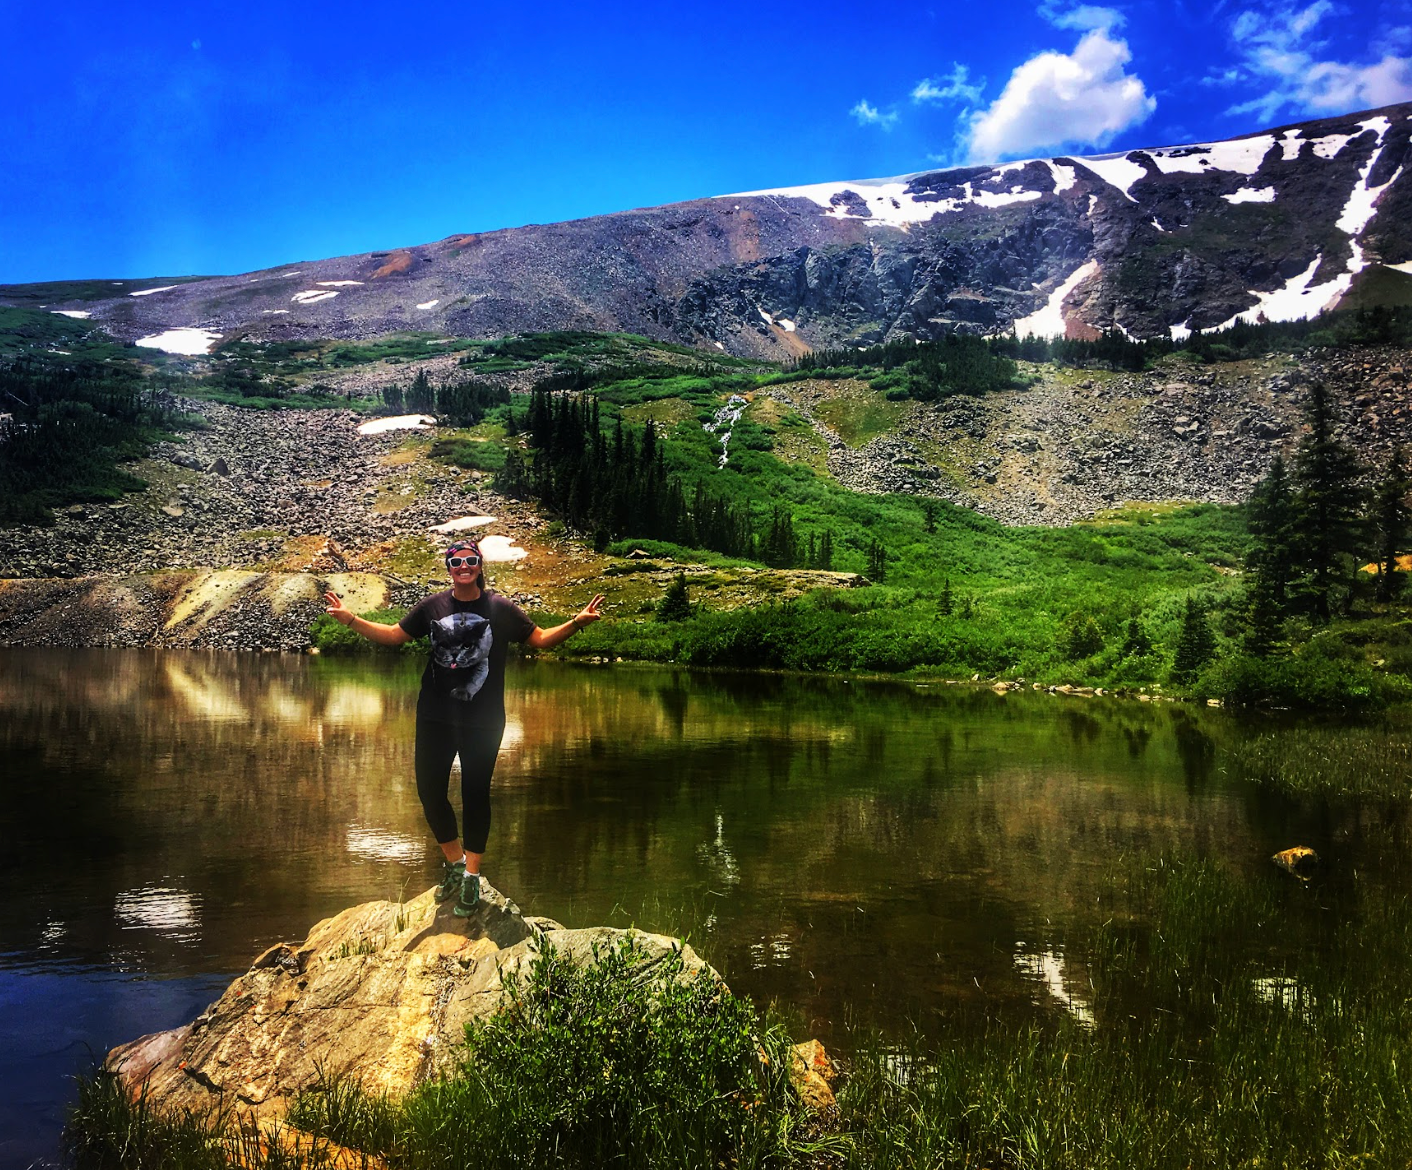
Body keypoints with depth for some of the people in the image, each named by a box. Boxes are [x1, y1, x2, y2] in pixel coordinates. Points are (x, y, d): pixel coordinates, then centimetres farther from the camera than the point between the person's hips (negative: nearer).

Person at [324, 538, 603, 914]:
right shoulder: (432, 607, 3)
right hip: (435, 716, 3)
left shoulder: (500, 609, -2)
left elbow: (540, 639, 2)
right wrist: (350, 619, 2)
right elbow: (394, 635, 12)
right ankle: (454, 862, 27)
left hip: (482, 720, -3)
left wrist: (576, 622, -13)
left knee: (475, 793, 2)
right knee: (429, 789, 5)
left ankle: (471, 875, 16)